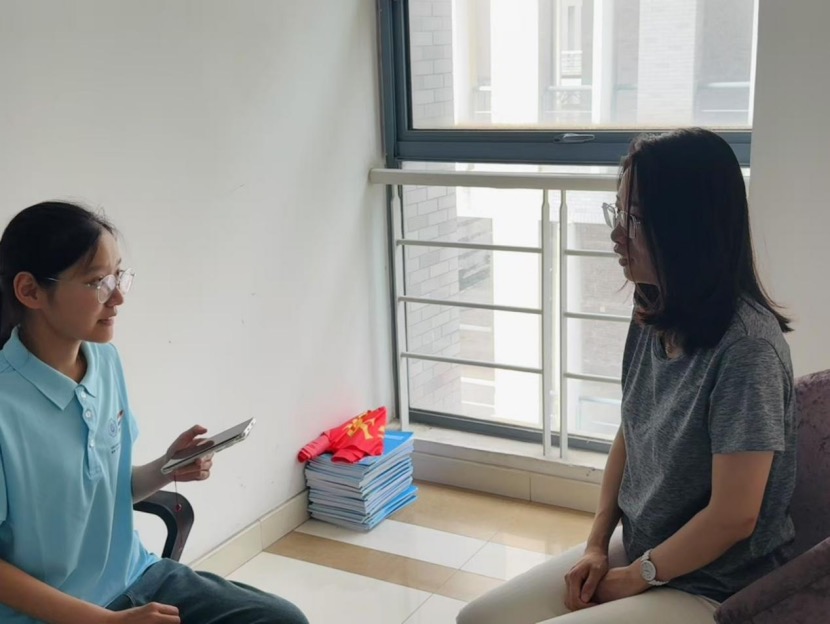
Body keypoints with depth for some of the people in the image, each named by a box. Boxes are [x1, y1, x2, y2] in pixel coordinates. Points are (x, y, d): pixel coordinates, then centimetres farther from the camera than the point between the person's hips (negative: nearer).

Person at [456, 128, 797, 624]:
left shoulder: (746, 346, -25)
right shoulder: (654, 321, 0)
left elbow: (733, 516, -23)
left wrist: (635, 578, -11)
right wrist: (597, 545, 3)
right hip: (639, 550, 7)